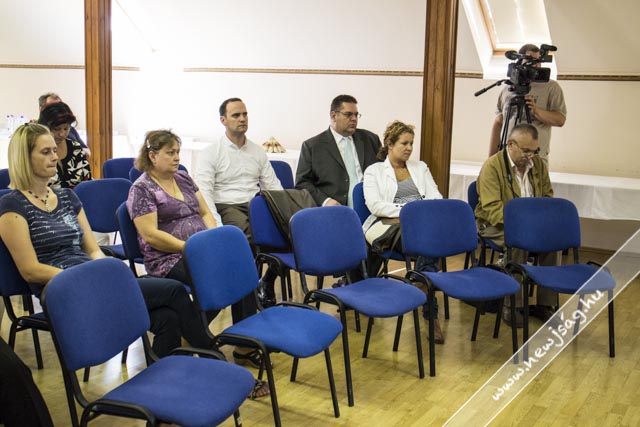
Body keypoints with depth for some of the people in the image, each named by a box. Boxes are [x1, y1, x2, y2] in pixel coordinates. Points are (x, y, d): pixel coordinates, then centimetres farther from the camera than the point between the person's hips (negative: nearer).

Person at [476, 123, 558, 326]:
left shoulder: (538, 164, 6)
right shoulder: (492, 165, -14)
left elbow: (548, 198, 11)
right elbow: (492, 208, -21)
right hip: (495, 224, -5)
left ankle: (545, 303, -11)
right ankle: (511, 304, -23)